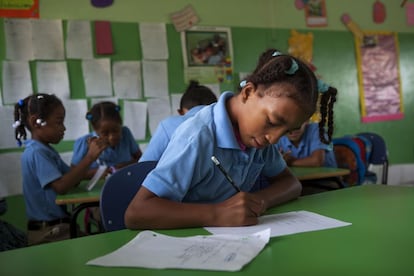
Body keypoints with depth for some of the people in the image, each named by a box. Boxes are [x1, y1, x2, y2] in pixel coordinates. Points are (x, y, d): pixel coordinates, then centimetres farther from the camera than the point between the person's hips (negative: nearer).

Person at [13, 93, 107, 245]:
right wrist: (89, 157, -29)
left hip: (59, 226, 10)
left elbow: (72, 177, 8)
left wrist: (89, 154, -5)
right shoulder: (36, 153, -18)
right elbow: (61, 186, -28)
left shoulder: (47, 150, 13)